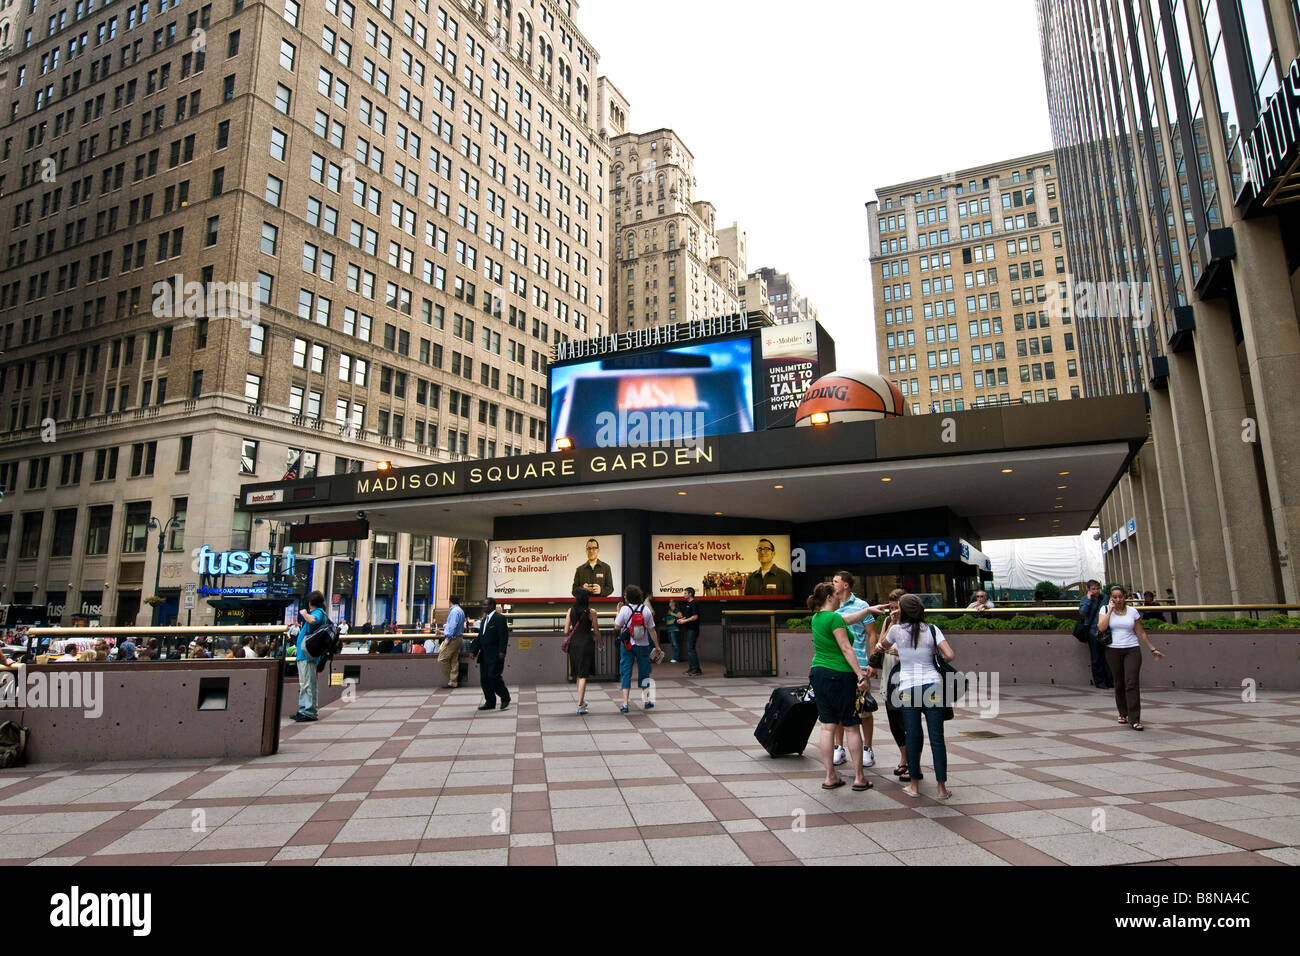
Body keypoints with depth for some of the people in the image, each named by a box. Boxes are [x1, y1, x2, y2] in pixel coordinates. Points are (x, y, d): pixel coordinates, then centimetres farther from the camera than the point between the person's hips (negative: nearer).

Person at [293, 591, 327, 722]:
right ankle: (303, 710, 22)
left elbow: (312, 620, -34)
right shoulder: (318, 613, 21)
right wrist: (303, 615, 21)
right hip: (303, 654, 11)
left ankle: (309, 713, -8)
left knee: (308, 684, -9)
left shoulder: (318, 612, -10)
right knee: (303, 684, 16)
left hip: (308, 655, -11)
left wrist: (304, 613, -18)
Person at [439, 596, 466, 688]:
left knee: (442, 659, -5)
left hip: (452, 639, -10)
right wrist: (446, 625, 38)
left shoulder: (454, 611, -14)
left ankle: (451, 680, -2)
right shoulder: (461, 611, 16)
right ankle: (453, 682, 10)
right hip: (458, 638, 10)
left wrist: (448, 637, -20)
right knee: (454, 661, 9)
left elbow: (453, 625, -21)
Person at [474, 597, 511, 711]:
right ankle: (490, 702, 15)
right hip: (484, 655, 8)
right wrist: (475, 651, 16)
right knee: (484, 679, 7)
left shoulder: (499, 618, -9)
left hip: (495, 655, -8)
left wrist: (502, 652, -23)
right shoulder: (484, 620, 18)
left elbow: (504, 636, -15)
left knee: (493, 676, -12)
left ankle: (505, 698, 5)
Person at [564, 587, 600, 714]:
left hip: (574, 643, 4)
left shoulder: (571, 611, 0)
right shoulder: (591, 612, -9)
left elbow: (566, 631, -1)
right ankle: (580, 705, -3)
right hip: (586, 643, -4)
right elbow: (596, 631, -4)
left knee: (578, 673, 19)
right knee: (583, 674, 0)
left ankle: (582, 700, 33)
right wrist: (598, 639, 15)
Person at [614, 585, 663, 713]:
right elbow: (651, 630, -1)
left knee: (626, 673, 3)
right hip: (643, 645, 2)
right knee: (644, 672, 16)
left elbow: (617, 627, -7)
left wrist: (617, 612, 5)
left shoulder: (625, 609, -12)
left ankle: (625, 704, -2)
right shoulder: (646, 610, -4)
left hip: (627, 645, -2)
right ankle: (646, 700, 25)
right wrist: (657, 646, 6)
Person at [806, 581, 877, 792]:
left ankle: (830, 777, 11)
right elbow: (846, 649, -17)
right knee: (852, 727, 5)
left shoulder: (817, 617, 11)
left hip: (818, 673, 7)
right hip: (839, 675, -7)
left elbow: (848, 619, 25)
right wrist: (861, 675, -16)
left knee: (827, 727, 8)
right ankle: (859, 778, 13)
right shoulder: (833, 617, -14)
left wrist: (869, 610, 31)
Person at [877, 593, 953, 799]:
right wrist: (938, 659, 15)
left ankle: (914, 785, 15)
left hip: (908, 688, -1)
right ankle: (942, 788, 10)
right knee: (937, 737, 4)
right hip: (933, 685, 1)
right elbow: (950, 655, -7)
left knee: (912, 736, 6)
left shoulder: (897, 630, 0)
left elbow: (883, 644, 21)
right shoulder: (932, 629, 2)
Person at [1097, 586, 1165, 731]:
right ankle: (1123, 713, 25)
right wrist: (1110, 610, -8)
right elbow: (1101, 628, -12)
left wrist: (1153, 649, 13)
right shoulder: (1105, 609, 4)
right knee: (1119, 683, 7)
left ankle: (1134, 719, -10)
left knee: (1132, 683, -10)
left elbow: (1141, 633, 14)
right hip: (1113, 651, 0)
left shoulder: (1132, 611, 7)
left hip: (1132, 650, 0)